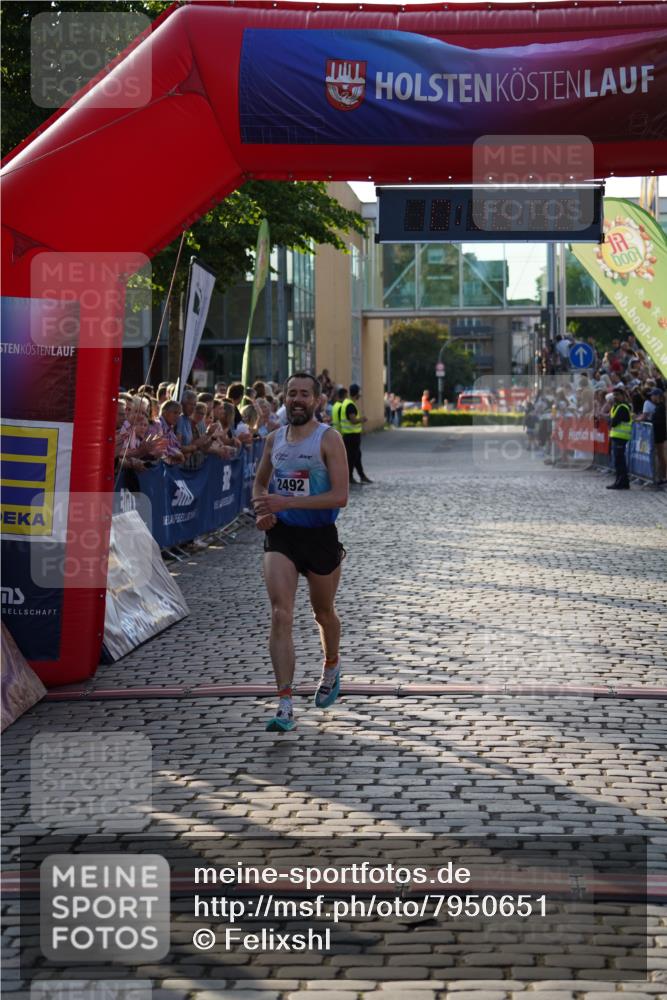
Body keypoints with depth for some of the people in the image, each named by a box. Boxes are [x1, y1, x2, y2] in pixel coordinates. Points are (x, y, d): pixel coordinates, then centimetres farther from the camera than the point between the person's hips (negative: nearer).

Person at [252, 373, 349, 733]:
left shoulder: (329, 439, -11)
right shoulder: (275, 438, 6)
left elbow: (340, 496, -19)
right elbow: (260, 482, 22)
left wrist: (286, 502, -24)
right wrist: (262, 510, -1)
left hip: (320, 536, -3)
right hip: (281, 534, 3)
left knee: (323, 613, 17)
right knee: (280, 615, -13)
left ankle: (331, 668, 49)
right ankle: (285, 705, -17)